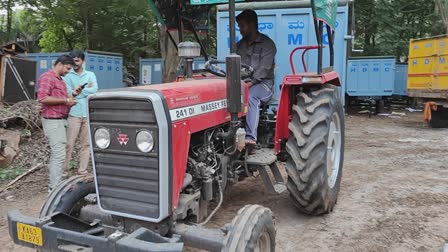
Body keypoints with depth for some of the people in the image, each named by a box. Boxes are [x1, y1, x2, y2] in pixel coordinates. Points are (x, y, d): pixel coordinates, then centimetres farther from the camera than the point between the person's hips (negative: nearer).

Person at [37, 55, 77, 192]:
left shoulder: (60, 79, 18)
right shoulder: (47, 77, -12)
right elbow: (42, 98, -23)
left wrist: (69, 99, 9)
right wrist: (65, 100, -18)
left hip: (61, 120, 10)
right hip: (53, 121, -10)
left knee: (57, 153, 14)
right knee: (59, 155, -11)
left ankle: (54, 184, 22)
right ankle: (55, 188, -5)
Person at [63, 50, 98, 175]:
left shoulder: (90, 75, 11)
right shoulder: (67, 76, 6)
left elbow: (95, 90, -7)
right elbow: (68, 93, -8)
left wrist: (77, 91, -8)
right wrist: (86, 89, -11)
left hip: (88, 114, 2)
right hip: (74, 114, -2)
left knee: (86, 143, 5)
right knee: (69, 143, -3)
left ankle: (82, 169, 13)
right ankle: (64, 168, 7)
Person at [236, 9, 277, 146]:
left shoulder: (267, 44, -2)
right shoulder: (239, 45, 18)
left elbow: (264, 68, -14)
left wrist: (250, 83, -27)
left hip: (263, 83, -5)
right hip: (241, 82, 5)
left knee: (250, 95, -37)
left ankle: (250, 136, -40)